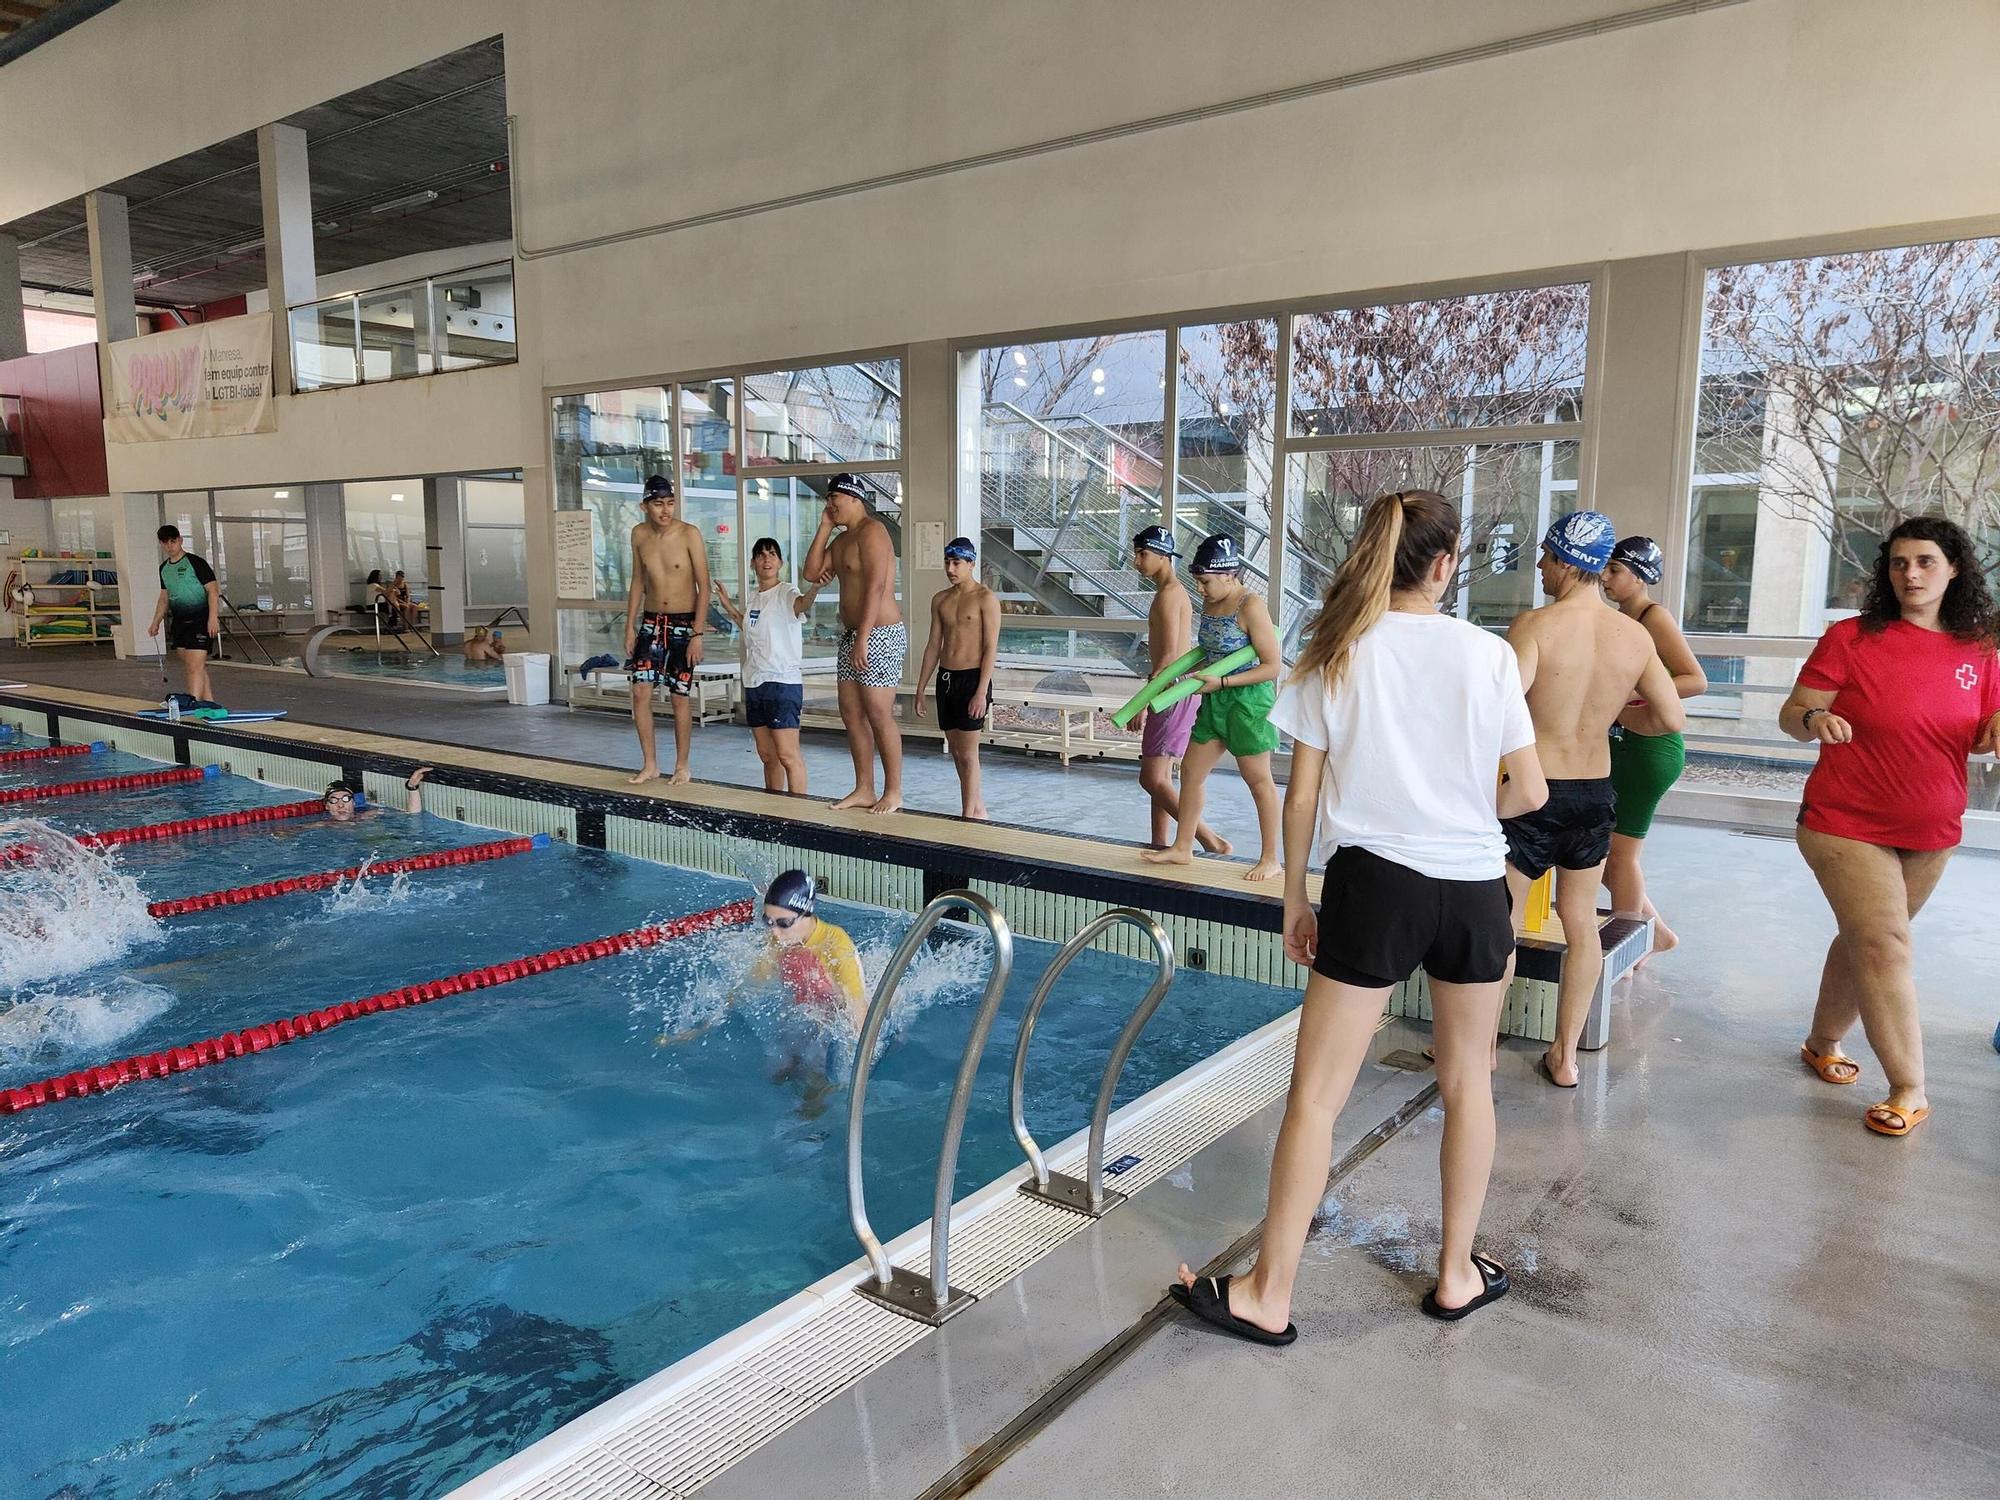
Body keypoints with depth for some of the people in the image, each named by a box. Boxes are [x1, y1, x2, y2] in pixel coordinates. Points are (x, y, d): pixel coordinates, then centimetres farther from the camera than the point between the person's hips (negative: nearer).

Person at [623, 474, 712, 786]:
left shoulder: (689, 534, -12)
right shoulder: (639, 534, 2)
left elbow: (704, 586, -12)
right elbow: (638, 581, 12)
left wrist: (697, 634, -17)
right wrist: (630, 626, 8)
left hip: (684, 623, -4)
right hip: (651, 622, 4)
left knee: (680, 696, 1)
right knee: (640, 692, -2)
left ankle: (682, 766, 15)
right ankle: (650, 765, 11)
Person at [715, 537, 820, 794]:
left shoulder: (785, 593, -10)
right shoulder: (752, 597, 13)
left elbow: (801, 604, -35)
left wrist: (815, 587, -56)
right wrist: (729, 607, 26)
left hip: (783, 682, -8)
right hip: (754, 683, 8)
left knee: (787, 755, -9)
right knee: (767, 755, 14)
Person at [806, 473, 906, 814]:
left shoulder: (871, 532, -12)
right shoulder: (841, 539, 18)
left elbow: (876, 587, -21)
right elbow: (812, 572, 11)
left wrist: (862, 640, -24)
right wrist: (824, 527, 8)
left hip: (879, 635, -10)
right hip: (852, 634, 10)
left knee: (879, 716, -6)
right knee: (852, 715, 10)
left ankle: (893, 792, 2)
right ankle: (864, 790, 17)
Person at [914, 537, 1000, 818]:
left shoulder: (986, 598, -8)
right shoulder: (940, 600, 11)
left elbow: (991, 648, -12)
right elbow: (934, 646, 15)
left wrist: (981, 692, -19)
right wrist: (920, 689, 13)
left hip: (972, 679, -7)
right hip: (945, 679, 7)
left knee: (967, 754, -5)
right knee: (955, 751, 12)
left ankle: (968, 816, 3)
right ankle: (978, 807, 27)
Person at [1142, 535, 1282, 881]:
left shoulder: (1251, 606, -18)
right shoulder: (1210, 603, 6)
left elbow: (1272, 667, -19)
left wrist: (1220, 681, -21)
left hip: (1247, 700, -9)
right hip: (1214, 700, 9)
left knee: (1258, 779, 2)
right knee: (1192, 771, 12)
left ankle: (1269, 859, 14)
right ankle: (1182, 848, 24)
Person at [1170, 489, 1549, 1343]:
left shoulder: (1336, 655, -2)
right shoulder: (1486, 654, -2)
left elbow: (1303, 798, -2)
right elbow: (1531, 792, 0)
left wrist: (1295, 897, 8)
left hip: (1372, 885, -1)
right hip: (1472, 889, 2)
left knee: (1315, 1095, 4)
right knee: (1467, 1082, 19)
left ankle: (1269, 1295, 11)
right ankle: (1458, 1274, 33)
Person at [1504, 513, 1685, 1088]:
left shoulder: (1536, 625, -17)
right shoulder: (1635, 636, -1)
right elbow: (1672, 718, 2)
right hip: (1595, 794, 5)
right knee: (1581, 925, 16)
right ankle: (1565, 1055, 24)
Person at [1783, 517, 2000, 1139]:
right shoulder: (1852, 638, -9)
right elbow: (1791, 715, -9)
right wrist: (1814, 719, -33)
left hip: (1931, 834, 5)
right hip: (1847, 824, -4)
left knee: (1863, 939, 16)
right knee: (1884, 947, -9)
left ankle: (1824, 1043, 34)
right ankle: (1910, 1091, 1)